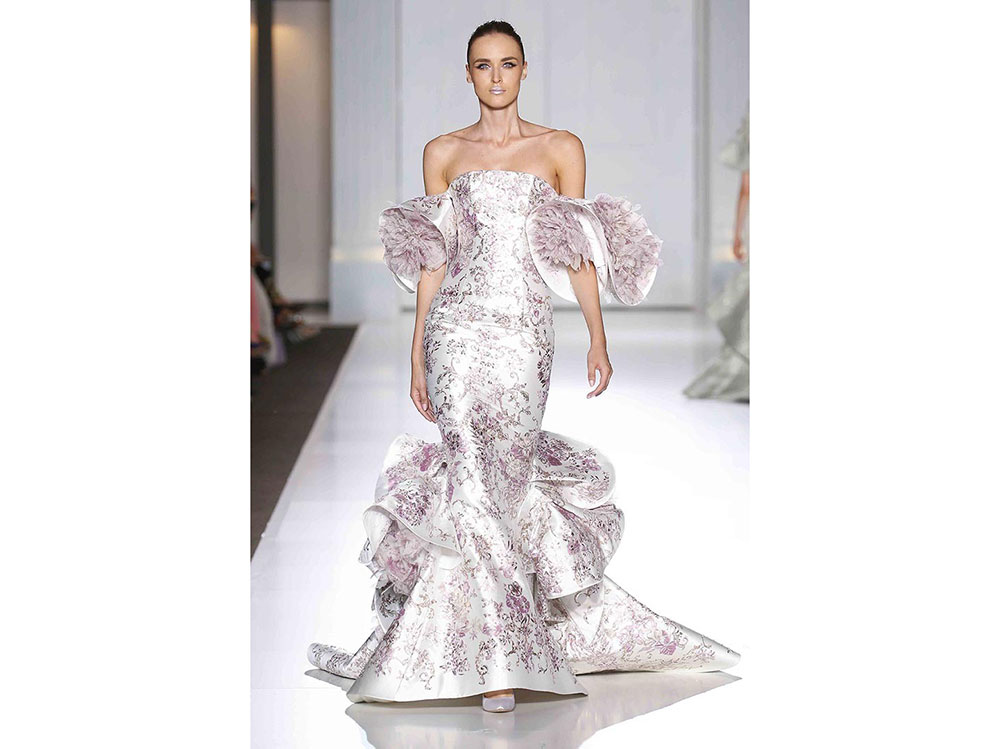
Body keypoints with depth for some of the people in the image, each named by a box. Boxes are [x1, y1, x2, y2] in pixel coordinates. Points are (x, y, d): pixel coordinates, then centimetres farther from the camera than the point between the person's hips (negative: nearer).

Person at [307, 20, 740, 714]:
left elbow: (579, 254, 7)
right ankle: (500, 658, -6)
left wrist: (598, 338, -1)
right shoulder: (443, 153, 11)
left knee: (503, 473, -4)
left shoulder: (561, 149, 10)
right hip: (461, 329, 0)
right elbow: (433, 261, 12)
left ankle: (497, 646, 10)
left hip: (527, 333, 0)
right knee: (478, 475, -11)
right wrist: (418, 352, 8)